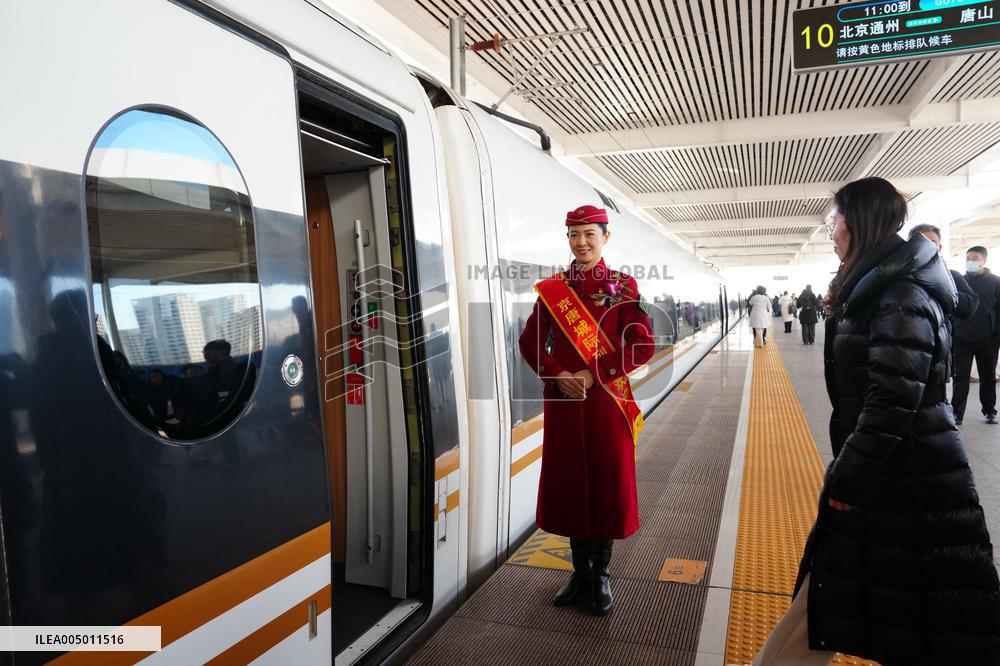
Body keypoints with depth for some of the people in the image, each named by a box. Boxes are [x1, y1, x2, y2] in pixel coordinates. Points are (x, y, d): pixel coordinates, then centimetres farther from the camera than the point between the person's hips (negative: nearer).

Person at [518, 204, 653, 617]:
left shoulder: (623, 286, -2)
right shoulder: (551, 288, 5)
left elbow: (642, 346, -8)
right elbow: (530, 342, 3)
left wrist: (593, 375, -16)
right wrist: (558, 375, -13)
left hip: (607, 397, -2)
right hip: (563, 399, 3)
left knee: (608, 482, 6)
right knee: (568, 482, 10)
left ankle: (601, 576, 25)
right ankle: (580, 571, 29)